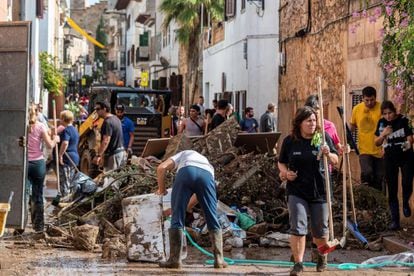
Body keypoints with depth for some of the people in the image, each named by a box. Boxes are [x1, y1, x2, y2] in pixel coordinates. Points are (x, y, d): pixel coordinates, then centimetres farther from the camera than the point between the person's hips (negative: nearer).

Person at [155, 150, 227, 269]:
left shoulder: (182, 155, 41)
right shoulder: (209, 166, 43)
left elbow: (161, 168, 20)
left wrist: (162, 189, 35)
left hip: (186, 173, -2)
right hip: (206, 175, 2)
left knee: (177, 219, 6)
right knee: (212, 219, 12)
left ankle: (174, 259, 4)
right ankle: (219, 259, 8)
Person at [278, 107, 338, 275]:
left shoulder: (323, 138, -2)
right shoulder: (290, 141, -2)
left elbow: (335, 161, 2)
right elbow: (281, 163, 11)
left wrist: (328, 154, -20)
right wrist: (285, 172, -10)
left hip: (319, 190, 1)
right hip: (297, 191, -1)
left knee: (320, 229, 12)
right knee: (298, 228, -10)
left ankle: (321, 253, 40)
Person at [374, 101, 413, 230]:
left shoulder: (403, 120, -10)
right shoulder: (382, 123, 0)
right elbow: (377, 143, 4)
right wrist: (383, 134, -16)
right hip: (390, 158, 3)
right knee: (392, 190, 2)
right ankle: (395, 220, 10)